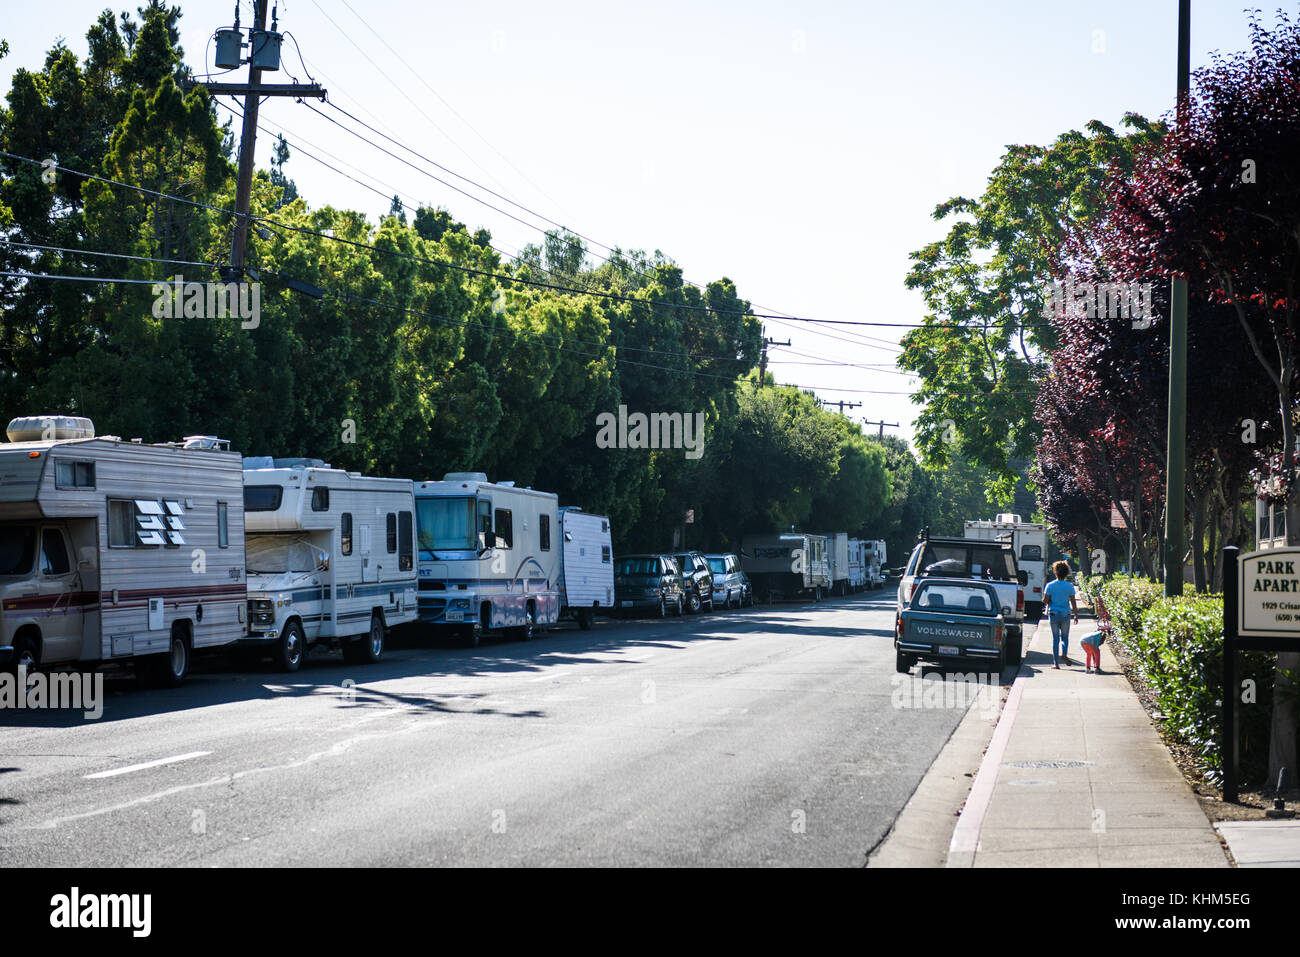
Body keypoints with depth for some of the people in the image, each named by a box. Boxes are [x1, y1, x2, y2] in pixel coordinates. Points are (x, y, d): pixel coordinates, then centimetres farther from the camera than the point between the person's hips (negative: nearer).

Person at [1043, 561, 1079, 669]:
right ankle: (1064, 653, -13)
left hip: (1053, 614, 0)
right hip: (1065, 615, 0)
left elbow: (1046, 600, -5)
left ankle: (1056, 663, 5)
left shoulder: (1050, 586, -6)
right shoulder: (1069, 586, -5)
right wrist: (1076, 615, 8)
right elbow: (1073, 602, -1)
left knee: (1055, 638, 7)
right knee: (1065, 636, 15)